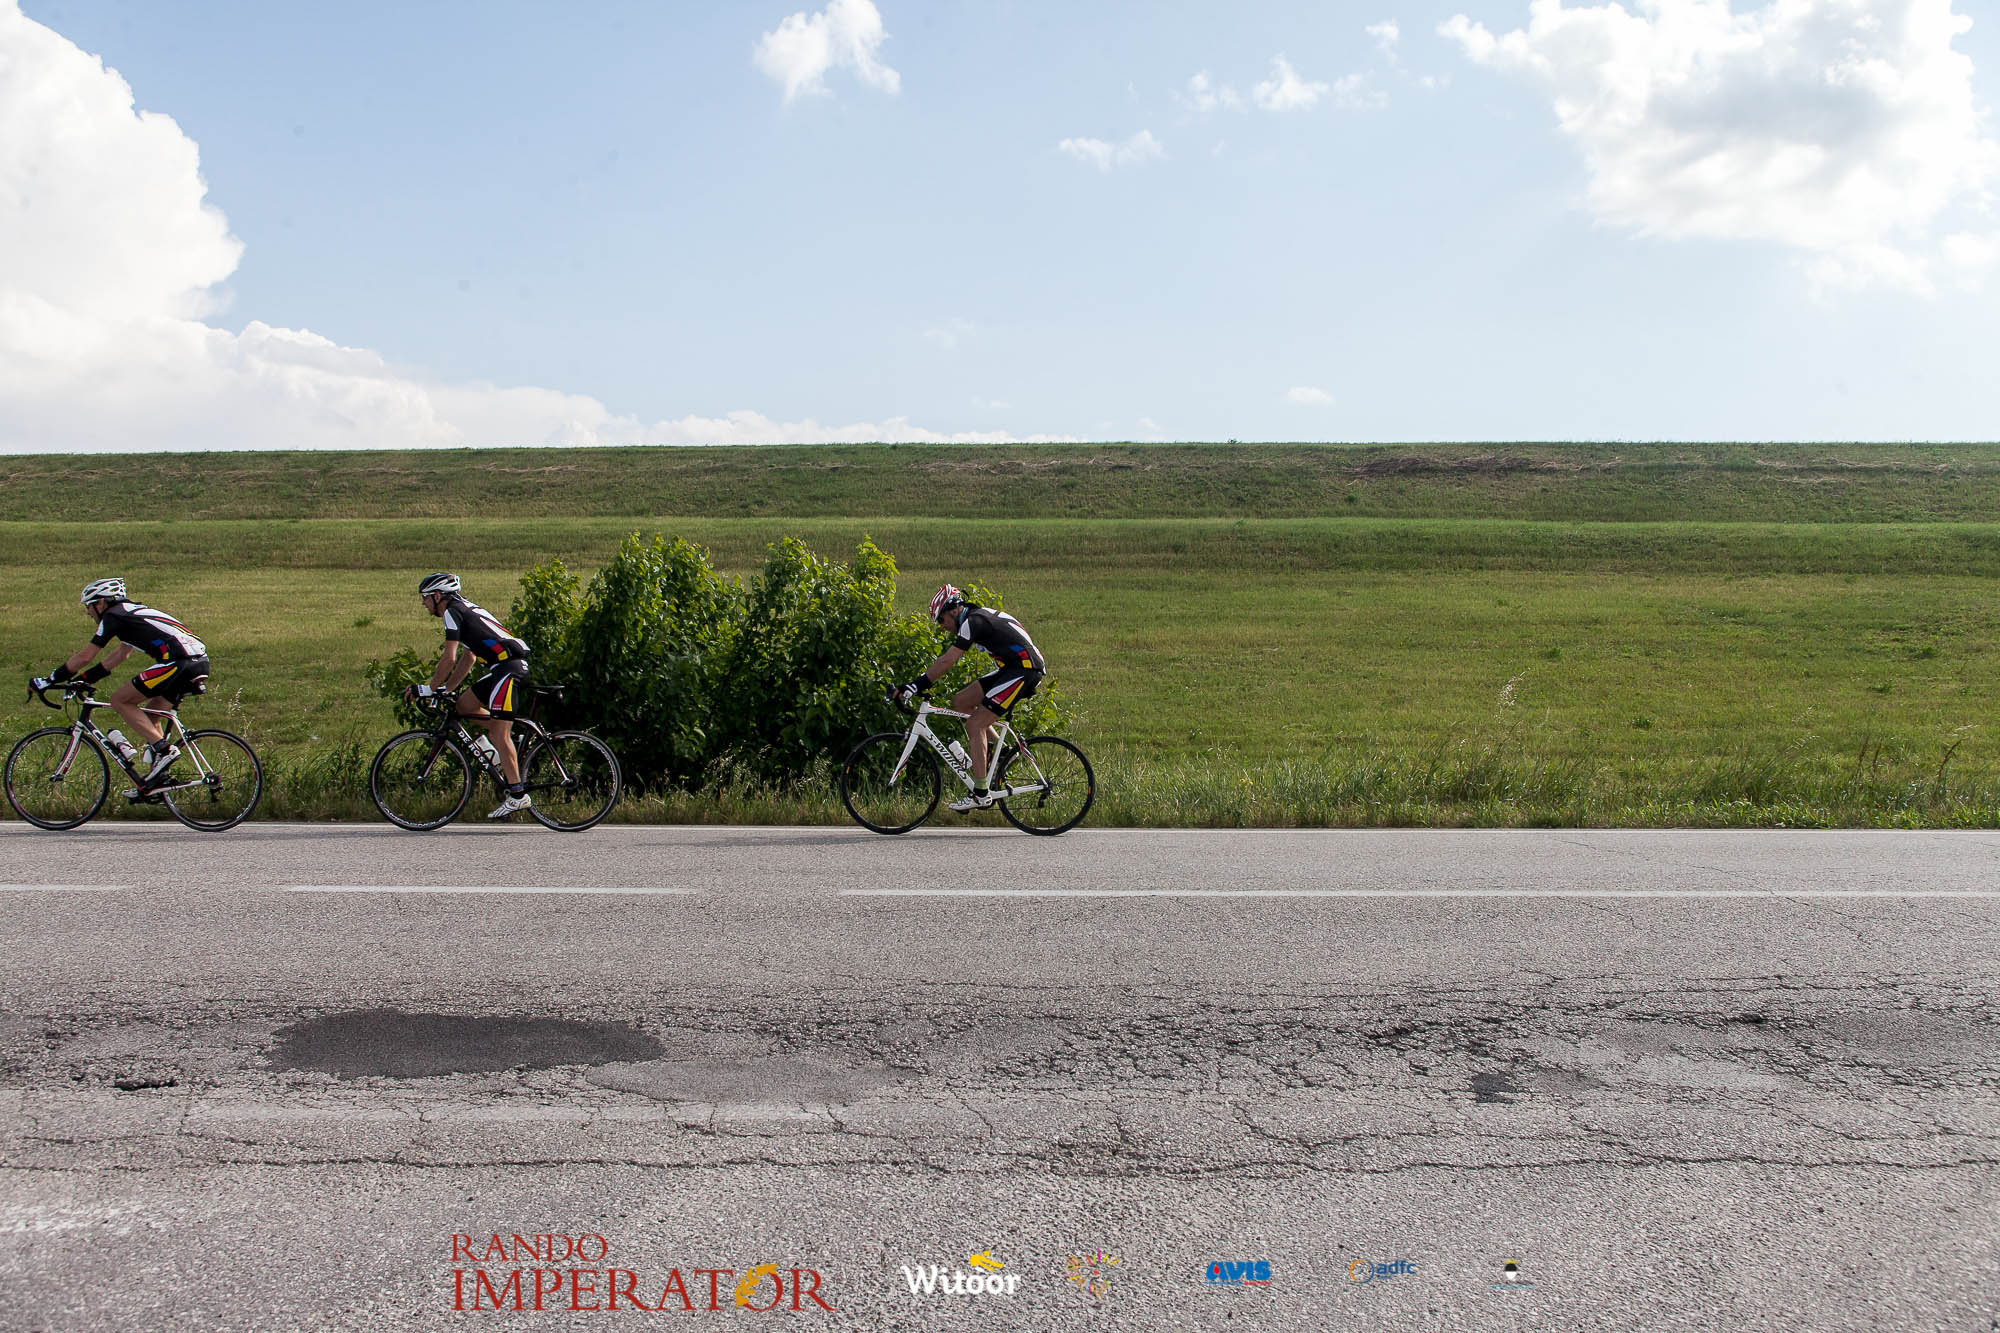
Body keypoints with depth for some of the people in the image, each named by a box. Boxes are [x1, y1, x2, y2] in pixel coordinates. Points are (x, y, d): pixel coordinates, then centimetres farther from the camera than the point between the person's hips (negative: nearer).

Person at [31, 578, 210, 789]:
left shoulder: (114, 616, 5)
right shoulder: (133, 612, 30)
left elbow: (84, 656, 6)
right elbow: (121, 653, 38)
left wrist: (49, 681, 17)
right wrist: (84, 678, 39)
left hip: (178, 662, -9)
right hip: (201, 662, 9)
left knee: (120, 700, 2)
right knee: (147, 715, 21)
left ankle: (163, 749, -7)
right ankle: (157, 773, 16)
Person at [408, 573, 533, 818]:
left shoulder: (453, 611, -4)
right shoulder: (465, 610, 25)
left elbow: (449, 658, -10)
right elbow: (468, 659, 26)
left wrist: (430, 689, 0)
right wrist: (444, 689, 22)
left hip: (510, 667, -10)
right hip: (503, 668, 10)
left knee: (500, 733, -10)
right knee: (465, 704, 16)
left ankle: (518, 795, -11)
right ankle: (509, 751, 13)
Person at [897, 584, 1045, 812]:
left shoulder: (973, 621, -15)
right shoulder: (975, 617, 14)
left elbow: (947, 661, -23)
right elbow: (945, 658, 19)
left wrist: (915, 685, -24)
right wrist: (917, 683, 14)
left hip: (1024, 669, -10)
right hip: (1010, 668, 10)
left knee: (975, 724, -12)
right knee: (960, 702, 7)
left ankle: (981, 794, -11)